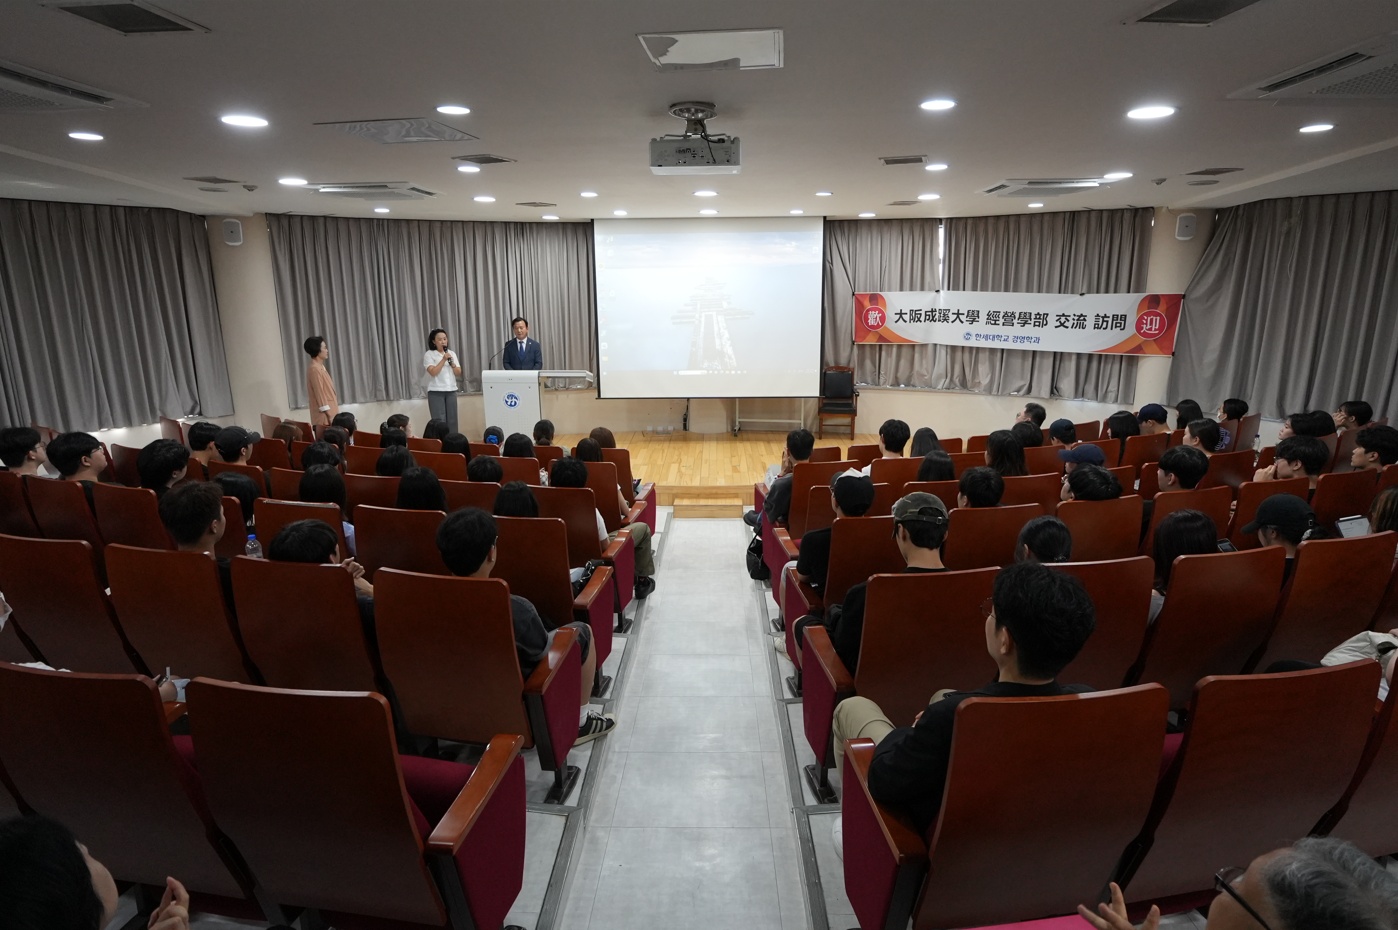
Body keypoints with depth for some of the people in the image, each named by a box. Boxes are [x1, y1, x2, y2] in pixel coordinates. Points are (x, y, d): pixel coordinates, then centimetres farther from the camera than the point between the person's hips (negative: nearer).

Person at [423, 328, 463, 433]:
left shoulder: (451, 353, 10)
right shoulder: (429, 354, -3)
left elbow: (458, 373, 7)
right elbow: (433, 372, -15)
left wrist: (452, 363, -11)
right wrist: (443, 359, -16)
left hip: (451, 390, 4)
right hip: (436, 391, -4)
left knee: (452, 420, 5)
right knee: (439, 421, -6)